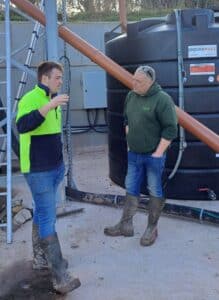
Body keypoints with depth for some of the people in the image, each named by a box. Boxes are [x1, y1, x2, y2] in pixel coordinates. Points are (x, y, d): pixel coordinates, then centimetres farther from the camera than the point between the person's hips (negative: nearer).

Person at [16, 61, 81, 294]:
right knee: (48, 218, -9)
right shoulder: (30, 99, -15)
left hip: (54, 168, 9)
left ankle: (40, 258, 31)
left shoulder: (53, 100, 13)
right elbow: (22, 126, -33)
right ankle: (60, 276, -6)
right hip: (38, 171, -9)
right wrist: (50, 105, -38)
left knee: (42, 212, 18)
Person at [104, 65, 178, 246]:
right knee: (131, 190, 13)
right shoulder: (131, 96, 5)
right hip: (134, 154, 7)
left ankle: (152, 229, 20)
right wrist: (129, 142, 13)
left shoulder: (162, 99, -17)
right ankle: (126, 225, 23)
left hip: (154, 155, -6)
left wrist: (158, 153, -17)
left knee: (155, 192, 7)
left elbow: (171, 129, -17)